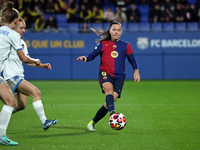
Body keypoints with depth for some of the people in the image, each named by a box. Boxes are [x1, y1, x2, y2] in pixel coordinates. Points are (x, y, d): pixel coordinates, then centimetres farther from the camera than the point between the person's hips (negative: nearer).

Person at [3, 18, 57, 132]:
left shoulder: (22, 43, 15)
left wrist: (42, 65, 6)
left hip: (20, 77, 9)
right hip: (11, 77, -9)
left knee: (21, 105, 9)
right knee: (36, 93, -20)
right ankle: (44, 121, -21)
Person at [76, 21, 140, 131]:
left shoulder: (126, 46, 16)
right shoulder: (103, 44, 12)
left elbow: (132, 60, 14)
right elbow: (93, 55, 9)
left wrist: (136, 70, -3)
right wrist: (85, 58, -13)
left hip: (119, 77, 2)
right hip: (105, 73, -1)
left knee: (111, 100, -14)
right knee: (109, 90, -34)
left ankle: (92, 123, 0)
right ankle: (113, 114, -56)